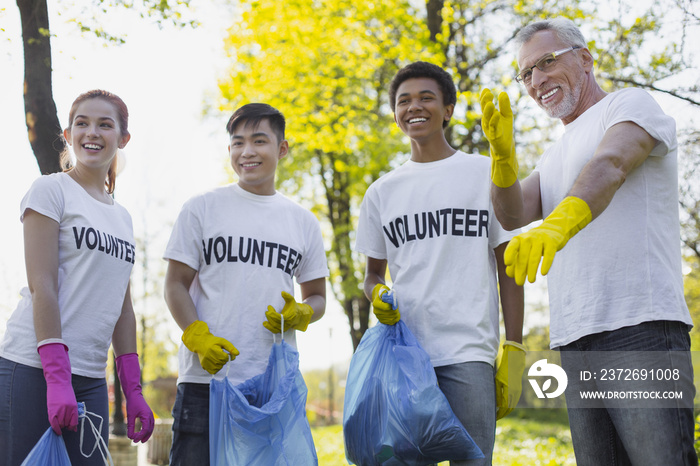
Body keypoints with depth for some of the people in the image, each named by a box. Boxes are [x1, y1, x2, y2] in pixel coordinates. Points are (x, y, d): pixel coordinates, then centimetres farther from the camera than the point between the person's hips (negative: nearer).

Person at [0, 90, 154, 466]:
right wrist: (57, 377, -18)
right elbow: (42, 286, -10)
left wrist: (133, 391, 11)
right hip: (33, 369, -6)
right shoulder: (50, 190, -1)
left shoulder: (122, 217, 18)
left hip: (90, 378, 6)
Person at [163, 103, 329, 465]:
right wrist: (199, 337, -13)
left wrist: (300, 314, -6)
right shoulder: (201, 208, 6)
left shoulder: (303, 221, 14)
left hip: (276, 382, 3)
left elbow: (317, 297, 18)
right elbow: (175, 285, 4)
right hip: (206, 379, -2)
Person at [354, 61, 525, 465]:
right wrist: (377, 295, -4)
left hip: (468, 354, -3)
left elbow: (507, 267, 6)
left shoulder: (486, 174, 7)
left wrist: (514, 350, -2)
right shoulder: (382, 192, 15)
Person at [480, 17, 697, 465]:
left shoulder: (632, 104, 5)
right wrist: (503, 150, -8)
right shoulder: (554, 157, 27)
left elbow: (609, 167, -17)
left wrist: (556, 225, -36)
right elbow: (513, 214, 10)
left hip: (640, 327, -7)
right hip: (575, 342, 7)